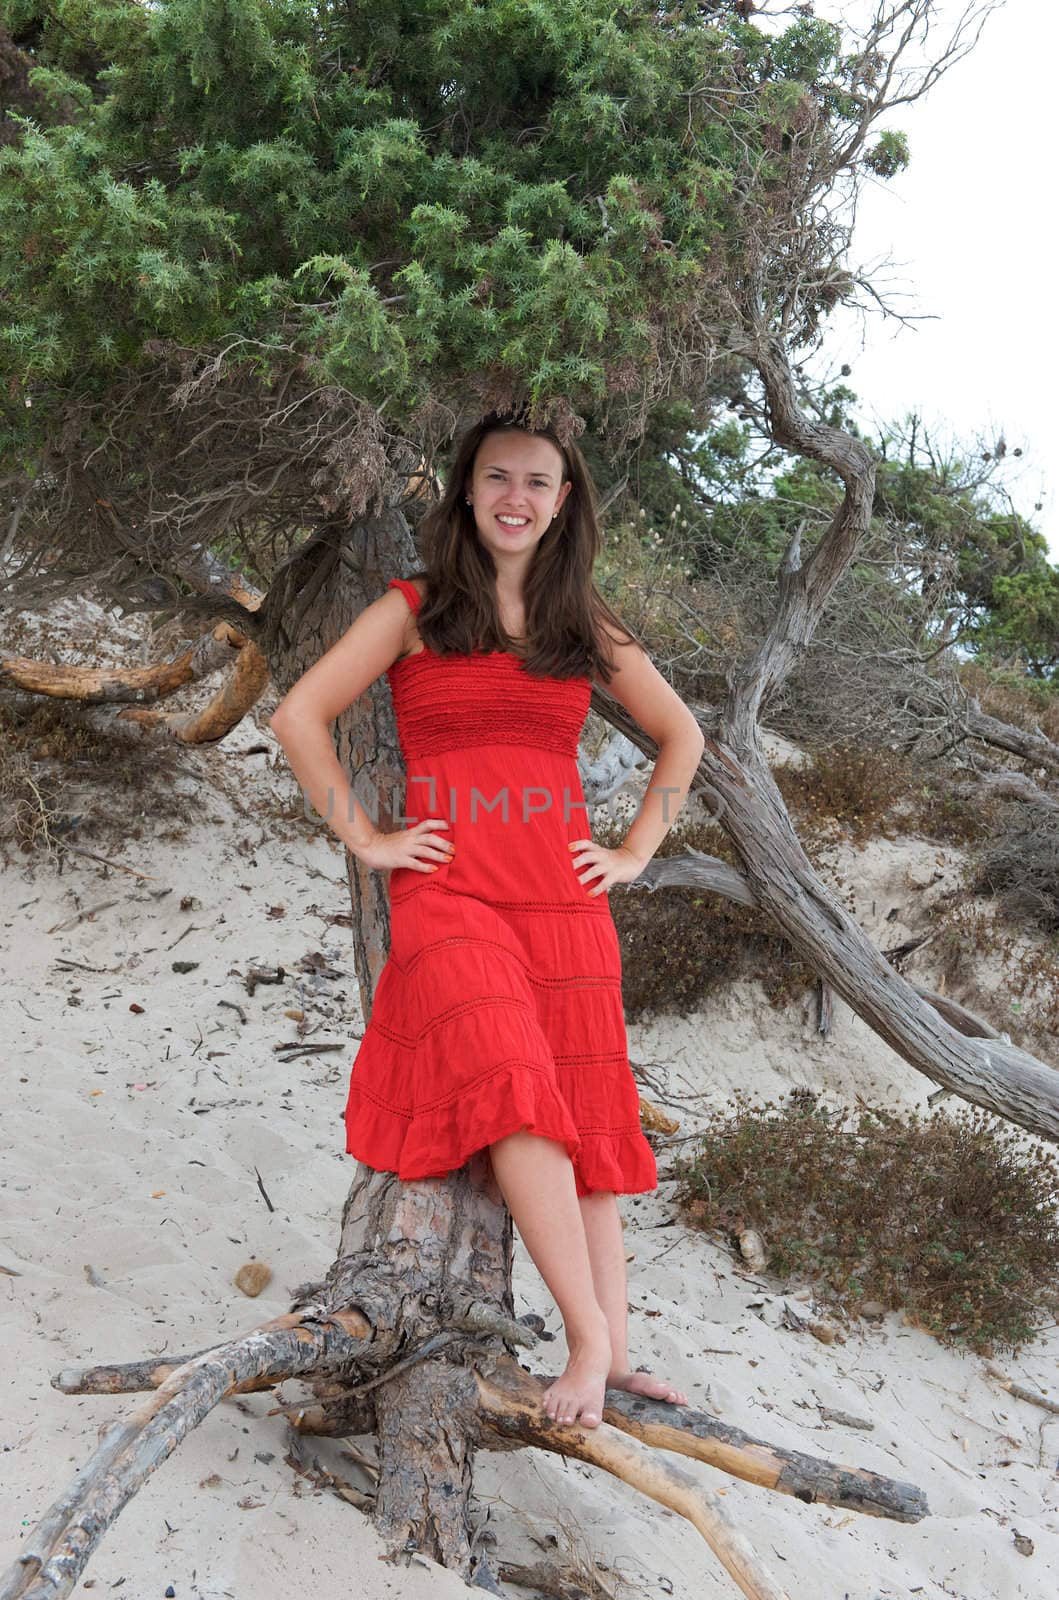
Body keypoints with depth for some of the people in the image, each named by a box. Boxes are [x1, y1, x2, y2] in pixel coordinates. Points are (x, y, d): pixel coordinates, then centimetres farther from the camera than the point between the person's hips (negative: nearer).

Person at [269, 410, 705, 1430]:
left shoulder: (587, 627, 14)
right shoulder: (414, 609, 6)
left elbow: (681, 735, 24)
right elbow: (298, 716, 3)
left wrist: (636, 851, 13)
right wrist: (363, 839, -1)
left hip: (563, 900, 3)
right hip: (448, 891, -3)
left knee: (585, 1121, 1)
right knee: (517, 1099, -24)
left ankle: (614, 1357, 6)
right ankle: (589, 1342, -18)